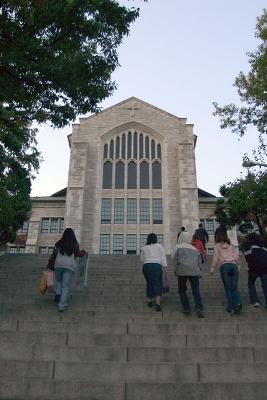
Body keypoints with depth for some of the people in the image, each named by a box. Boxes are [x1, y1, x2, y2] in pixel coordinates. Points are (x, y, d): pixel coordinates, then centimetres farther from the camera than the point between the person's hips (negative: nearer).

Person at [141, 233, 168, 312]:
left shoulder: (144, 247, 15)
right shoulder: (159, 246, 8)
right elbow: (163, 257, 2)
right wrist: (165, 267, 2)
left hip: (146, 266, 3)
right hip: (156, 265, -3)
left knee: (149, 283, 19)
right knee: (157, 284, -5)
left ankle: (149, 301, 24)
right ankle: (157, 304, -17)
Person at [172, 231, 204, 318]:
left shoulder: (178, 247, 11)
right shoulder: (195, 249, 21)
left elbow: (174, 258, 3)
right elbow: (199, 261, 17)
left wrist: (175, 271, 6)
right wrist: (199, 272, 18)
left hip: (182, 271, -2)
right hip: (194, 271, 3)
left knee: (182, 290, 13)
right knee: (196, 290, 3)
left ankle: (186, 308, 9)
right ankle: (199, 308, -13)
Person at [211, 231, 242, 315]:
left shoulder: (217, 246, 13)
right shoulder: (232, 246, 22)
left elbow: (216, 257, 4)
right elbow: (237, 256, 11)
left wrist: (212, 267, 8)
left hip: (224, 265, -2)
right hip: (234, 265, 3)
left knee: (227, 288, 3)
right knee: (234, 287, 4)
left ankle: (231, 307, 0)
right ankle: (238, 303, -17)